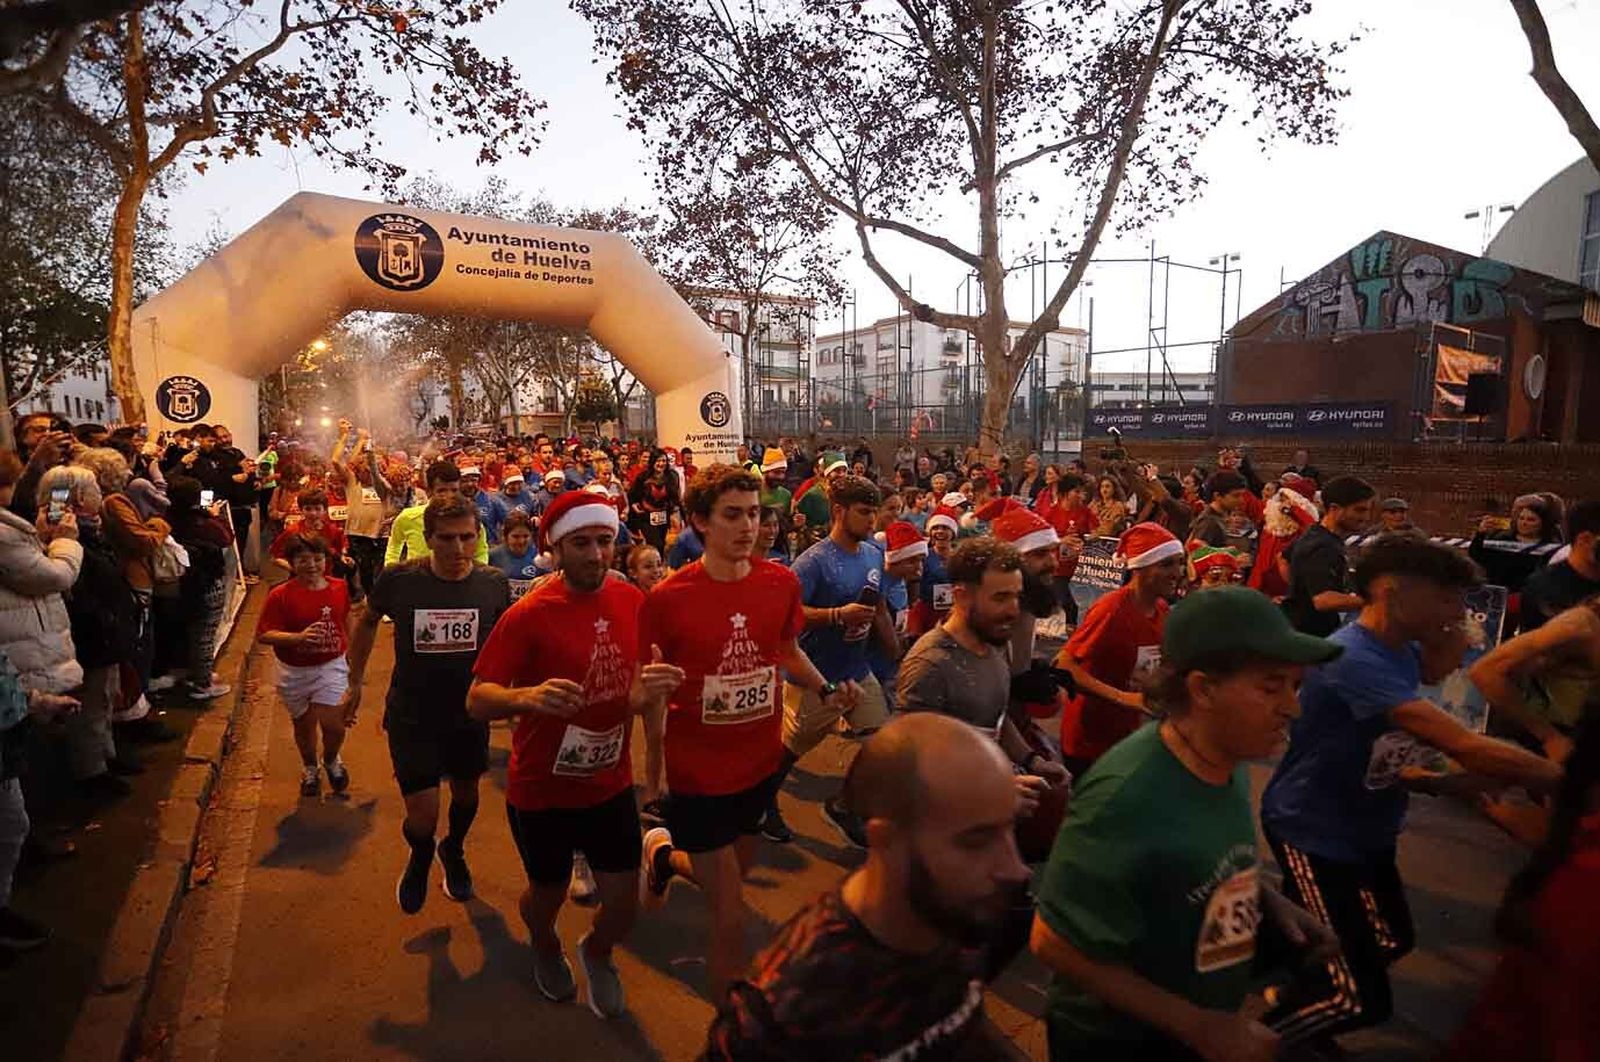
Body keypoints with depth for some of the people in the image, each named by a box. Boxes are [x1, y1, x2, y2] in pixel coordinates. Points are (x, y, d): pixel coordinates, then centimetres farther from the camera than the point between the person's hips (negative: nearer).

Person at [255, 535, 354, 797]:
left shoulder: (339, 588, -4)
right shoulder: (281, 595, -14)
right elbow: (263, 635, -18)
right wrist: (299, 637, -32)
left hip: (331, 666, 1)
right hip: (294, 672, 0)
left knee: (333, 724, -9)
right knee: (304, 724, 17)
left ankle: (331, 759, 26)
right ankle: (310, 767, 46)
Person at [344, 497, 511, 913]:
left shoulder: (493, 583, -14)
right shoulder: (399, 580, -17)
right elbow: (367, 622, 5)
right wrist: (355, 684, 10)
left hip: (471, 714, 2)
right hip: (411, 717, -2)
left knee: (466, 792, 23)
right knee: (423, 819, -3)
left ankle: (454, 851, 56)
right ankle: (420, 857, 35)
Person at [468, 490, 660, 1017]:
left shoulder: (632, 600, -7)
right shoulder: (528, 615, -20)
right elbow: (477, 701, -22)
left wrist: (658, 682, -13)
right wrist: (528, 696, -43)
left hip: (611, 784, 3)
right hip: (542, 792, -3)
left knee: (624, 903, 7)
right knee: (548, 894, 18)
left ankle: (596, 951, 44)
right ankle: (545, 947, 56)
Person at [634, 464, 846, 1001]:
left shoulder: (781, 582, -7)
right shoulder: (667, 598, -18)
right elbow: (651, 687, -6)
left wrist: (826, 691, -5)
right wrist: (654, 761, -3)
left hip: (761, 761, 5)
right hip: (698, 772, -4)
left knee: (735, 873, 26)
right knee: (731, 917, 3)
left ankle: (664, 853, 57)